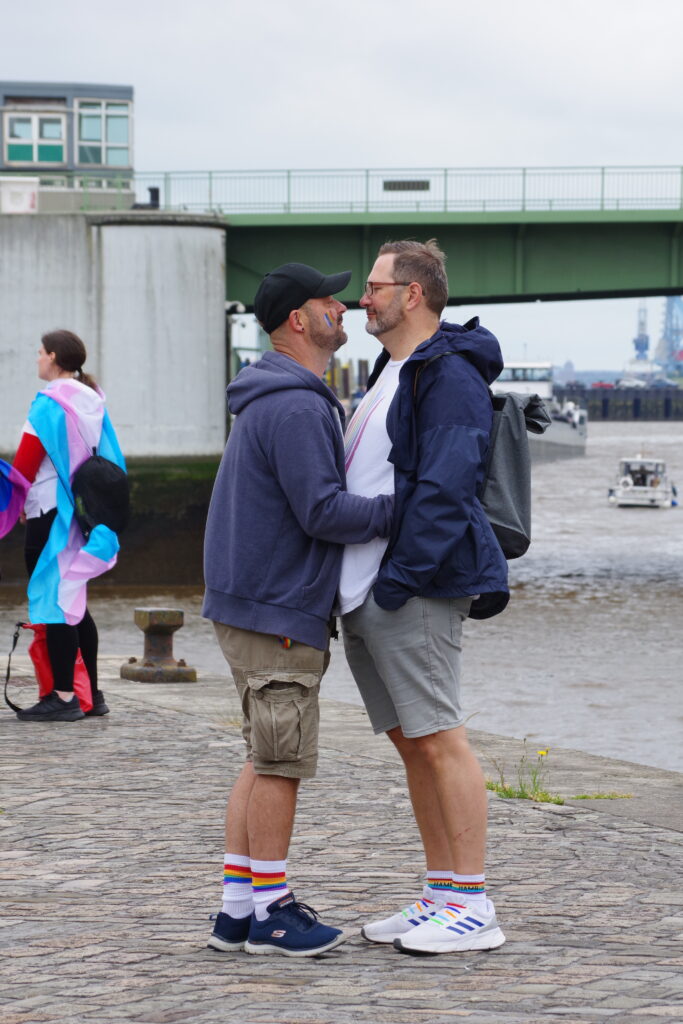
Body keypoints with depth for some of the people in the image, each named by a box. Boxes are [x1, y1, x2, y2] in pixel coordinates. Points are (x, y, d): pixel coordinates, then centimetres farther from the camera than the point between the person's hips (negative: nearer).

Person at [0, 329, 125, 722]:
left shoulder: (49, 403, -12)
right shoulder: (93, 401, 10)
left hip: (51, 513, -8)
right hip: (84, 511, 8)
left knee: (54, 601, -6)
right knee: (74, 603, 14)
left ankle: (64, 697, -7)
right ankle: (91, 693, 16)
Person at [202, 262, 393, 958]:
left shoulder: (282, 402, 17)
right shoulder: (295, 407, -17)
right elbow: (324, 512, -21)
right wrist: (406, 509, -13)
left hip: (249, 604, 11)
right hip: (277, 612, -11)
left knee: (267, 761, 13)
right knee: (280, 763, -3)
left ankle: (238, 906, 16)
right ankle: (269, 911, 3)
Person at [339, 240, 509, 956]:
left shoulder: (449, 375, -11)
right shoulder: (391, 375, 20)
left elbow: (444, 486, -20)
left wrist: (400, 577, -23)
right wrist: (356, 584, 18)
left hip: (413, 595, -10)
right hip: (365, 596, 10)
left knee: (438, 739, -9)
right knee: (410, 744, 11)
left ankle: (472, 906, -6)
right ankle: (440, 897, 16)